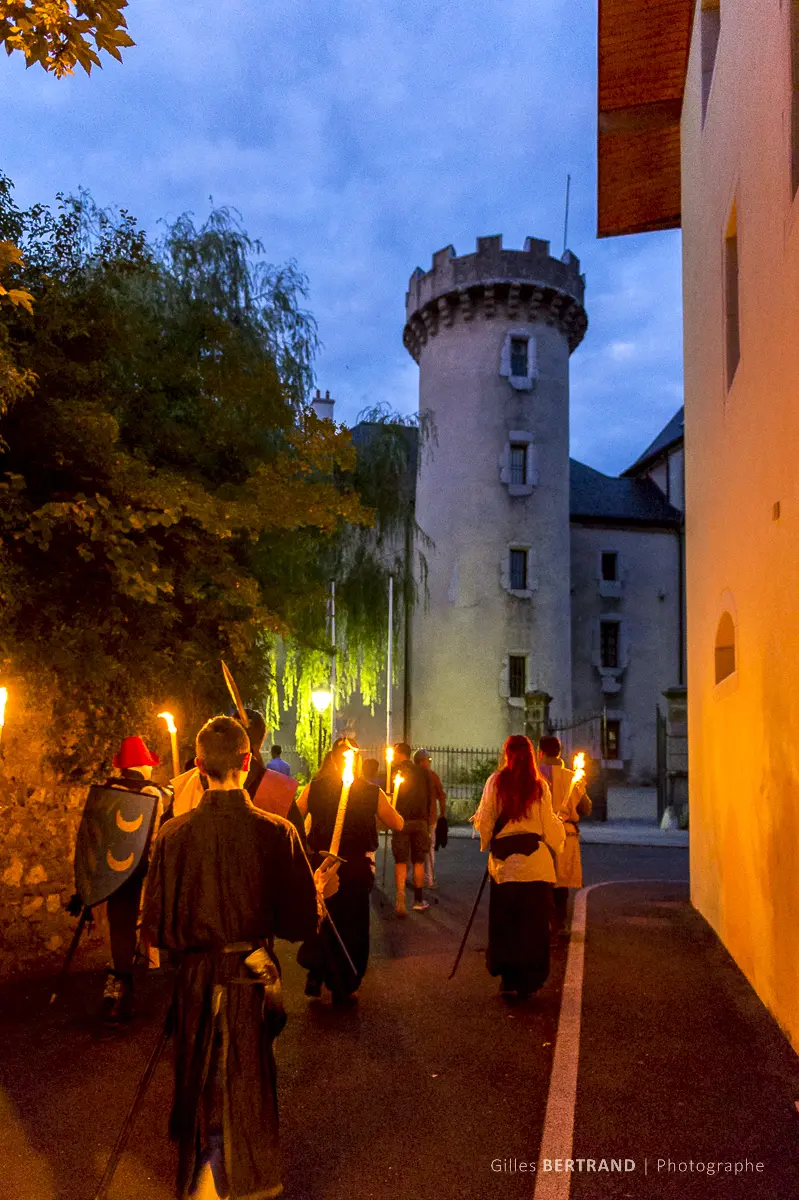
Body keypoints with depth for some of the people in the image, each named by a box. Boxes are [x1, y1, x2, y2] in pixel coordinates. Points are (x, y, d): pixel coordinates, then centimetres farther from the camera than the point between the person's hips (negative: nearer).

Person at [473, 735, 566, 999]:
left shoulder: (496, 781, -2)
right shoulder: (539, 785, -1)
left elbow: (485, 820, 1)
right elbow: (549, 826, 3)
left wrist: (486, 844, 20)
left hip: (504, 860, 0)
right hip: (535, 859, 0)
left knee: (504, 921, 12)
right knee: (533, 922, 9)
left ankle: (508, 978, 14)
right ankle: (530, 979, 13)